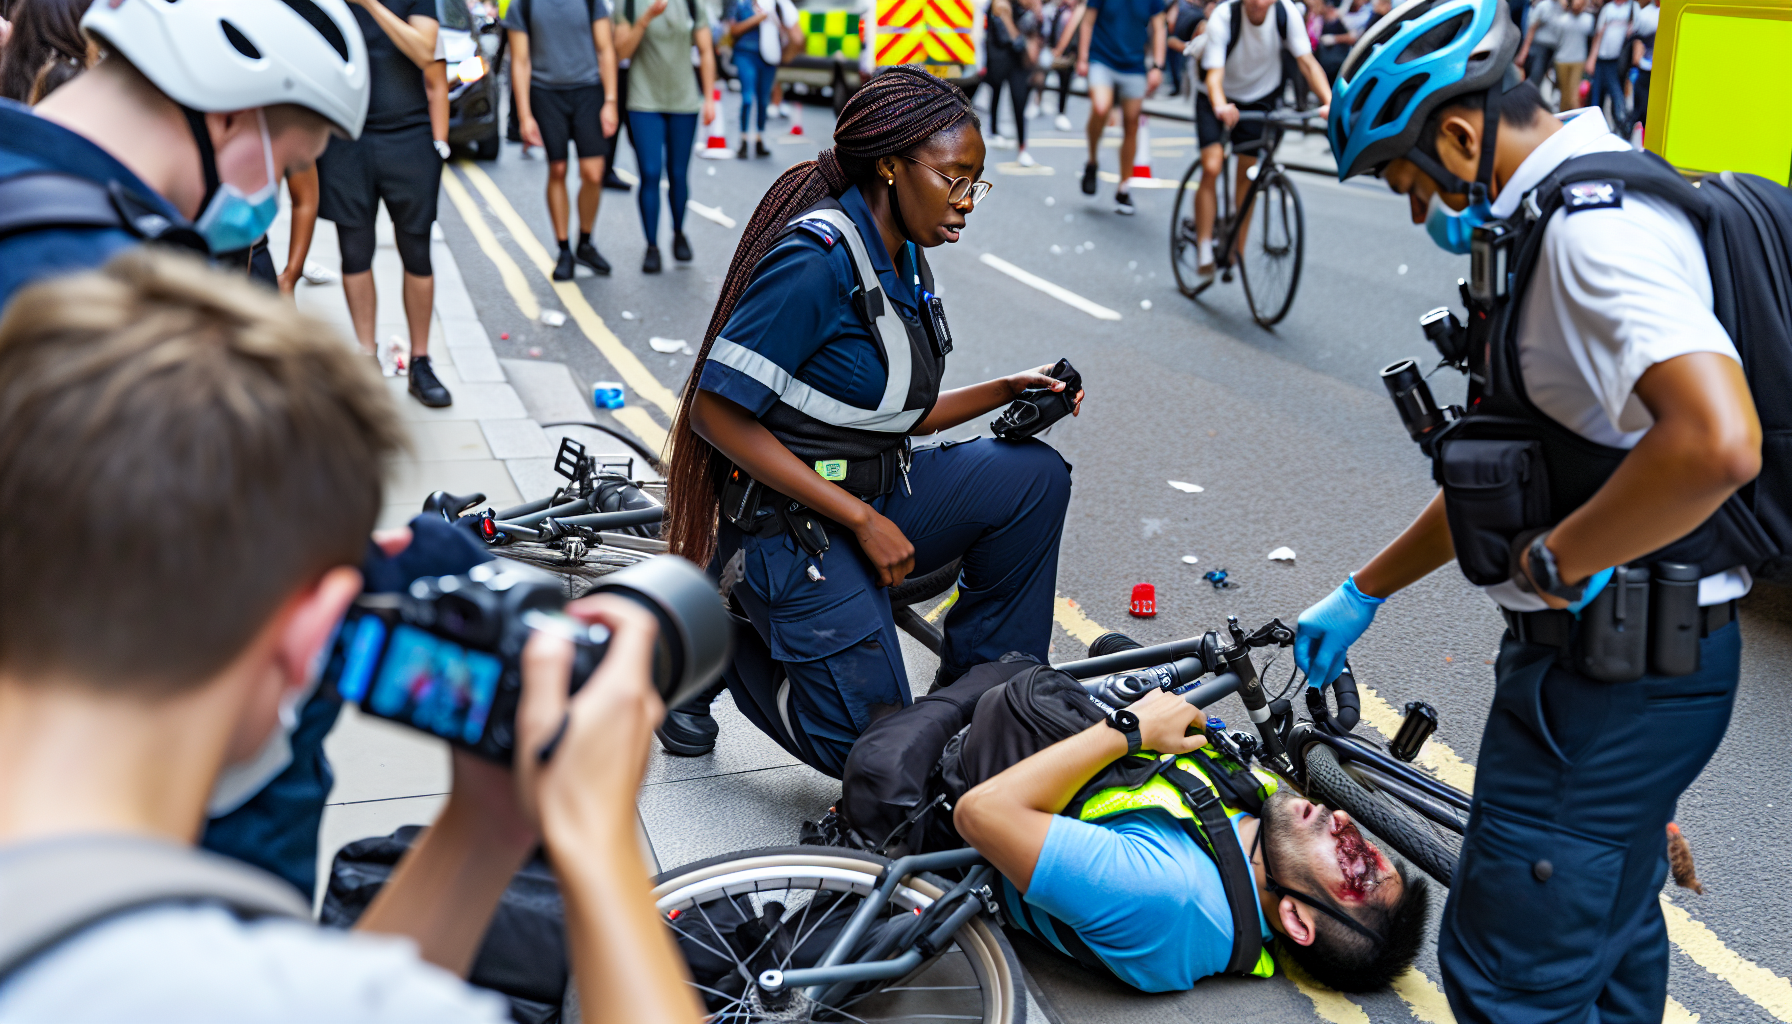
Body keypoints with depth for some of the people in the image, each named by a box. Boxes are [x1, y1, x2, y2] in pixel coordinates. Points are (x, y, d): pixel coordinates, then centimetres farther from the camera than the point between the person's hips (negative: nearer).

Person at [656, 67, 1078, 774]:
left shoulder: (904, 261, 8)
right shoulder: (818, 258, -20)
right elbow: (716, 413, -23)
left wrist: (1010, 390, 0)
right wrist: (863, 520, -22)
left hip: (873, 497, 8)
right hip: (795, 524, -8)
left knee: (1033, 475, -10)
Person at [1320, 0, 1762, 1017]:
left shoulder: (1599, 225, -21)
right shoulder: (1574, 215, 12)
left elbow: (1717, 442, -38)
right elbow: (1498, 472, 19)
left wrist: (1549, 561, -22)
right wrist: (1362, 593, 22)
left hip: (1616, 675, -10)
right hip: (1623, 656, 10)